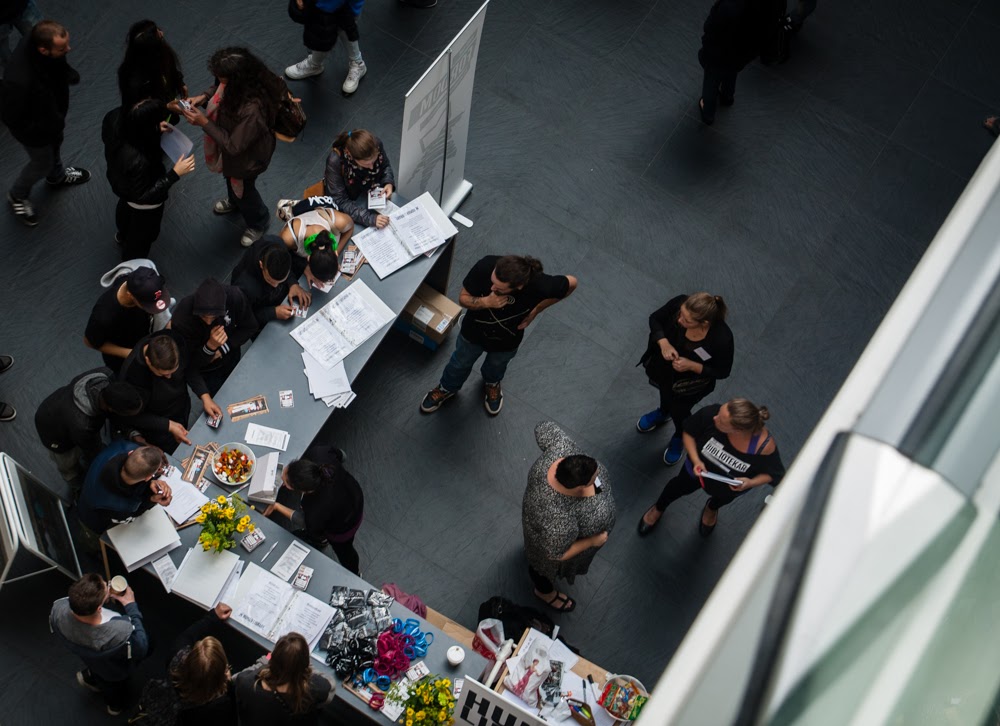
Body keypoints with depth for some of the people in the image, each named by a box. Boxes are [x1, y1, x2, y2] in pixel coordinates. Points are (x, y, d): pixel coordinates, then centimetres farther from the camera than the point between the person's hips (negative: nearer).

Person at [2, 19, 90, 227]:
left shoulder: (41, 39, -28)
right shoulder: (19, 81, -47)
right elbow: (12, 119, -30)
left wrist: (69, 75, -20)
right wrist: (47, 127, -26)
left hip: (53, 115, 6)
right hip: (34, 129, -6)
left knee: (55, 146, 34)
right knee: (43, 164, 21)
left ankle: (57, 176, 67)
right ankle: (17, 197, 51)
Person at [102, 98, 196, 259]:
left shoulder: (115, 117, -30)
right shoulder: (138, 161, -48)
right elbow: (143, 196, -31)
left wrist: (154, 128, -14)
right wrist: (175, 174, -33)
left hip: (122, 183, 7)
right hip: (144, 204, -7)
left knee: (125, 206, 40)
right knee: (143, 234, 26)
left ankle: (123, 235, 73)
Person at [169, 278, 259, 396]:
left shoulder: (234, 296, -33)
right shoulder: (180, 319, -38)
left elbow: (250, 327, -14)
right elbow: (190, 362, -27)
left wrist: (223, 348, -23)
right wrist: (210, 346, -46)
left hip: (231, 359, 3)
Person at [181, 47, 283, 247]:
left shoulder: (252, 110, -47)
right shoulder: (248, 80, -24)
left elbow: (233, 146, -34)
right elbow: (220, 89, 1)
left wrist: (204, 122, -32)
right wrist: (204, 97, -16)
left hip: (246, 156, -7)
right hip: (233, 141, 7)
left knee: (244, 189, 24)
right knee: (230, 179, 36)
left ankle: (259, 222, 55)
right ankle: (235, 201, 70)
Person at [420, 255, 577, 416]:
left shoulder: (540, 285, -42)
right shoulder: (485, 266, -39)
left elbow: (572, 283, -19)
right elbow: (463, 298, -22)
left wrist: (536, 310, -17)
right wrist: (486, 302, -43)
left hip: (507, 341, 0)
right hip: (474, 331, 0)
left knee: (496, 365, 34)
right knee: (460, 363, 30)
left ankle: (492, 384, 70)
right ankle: (447, 388, 63)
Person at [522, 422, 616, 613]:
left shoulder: (561, 450, -37)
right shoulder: (558, 518, -47)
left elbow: (544, 428, -16)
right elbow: (555, 553, -30)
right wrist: (592, 541, -19)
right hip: (552, 537, -5)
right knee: (546, 563, 27)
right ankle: (545, 592, 60)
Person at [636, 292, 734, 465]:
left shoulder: (722, 338, -41)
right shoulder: (678, 303, -35)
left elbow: (723, 371, -21)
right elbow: (655, 319, -13)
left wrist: (692, 366, -34)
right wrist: (664, 343, -30)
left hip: (689, 384, -3)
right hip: (663, 365, 3)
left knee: (679, 412, 23)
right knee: (664, 392, 35)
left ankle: (680, 438, 61)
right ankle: (663, 412, 73)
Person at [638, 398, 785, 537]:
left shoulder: (765, 446, -44)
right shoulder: (711, 413, -42)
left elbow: (772, 474, -21)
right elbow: (689, 432, -19)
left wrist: (751, 483, -38)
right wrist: (696, 461, -32)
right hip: (700, 467, 1)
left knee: (723, 498, 35)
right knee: (681, 486, 31)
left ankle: (711, 508, 73)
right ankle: (658, 509, 65)